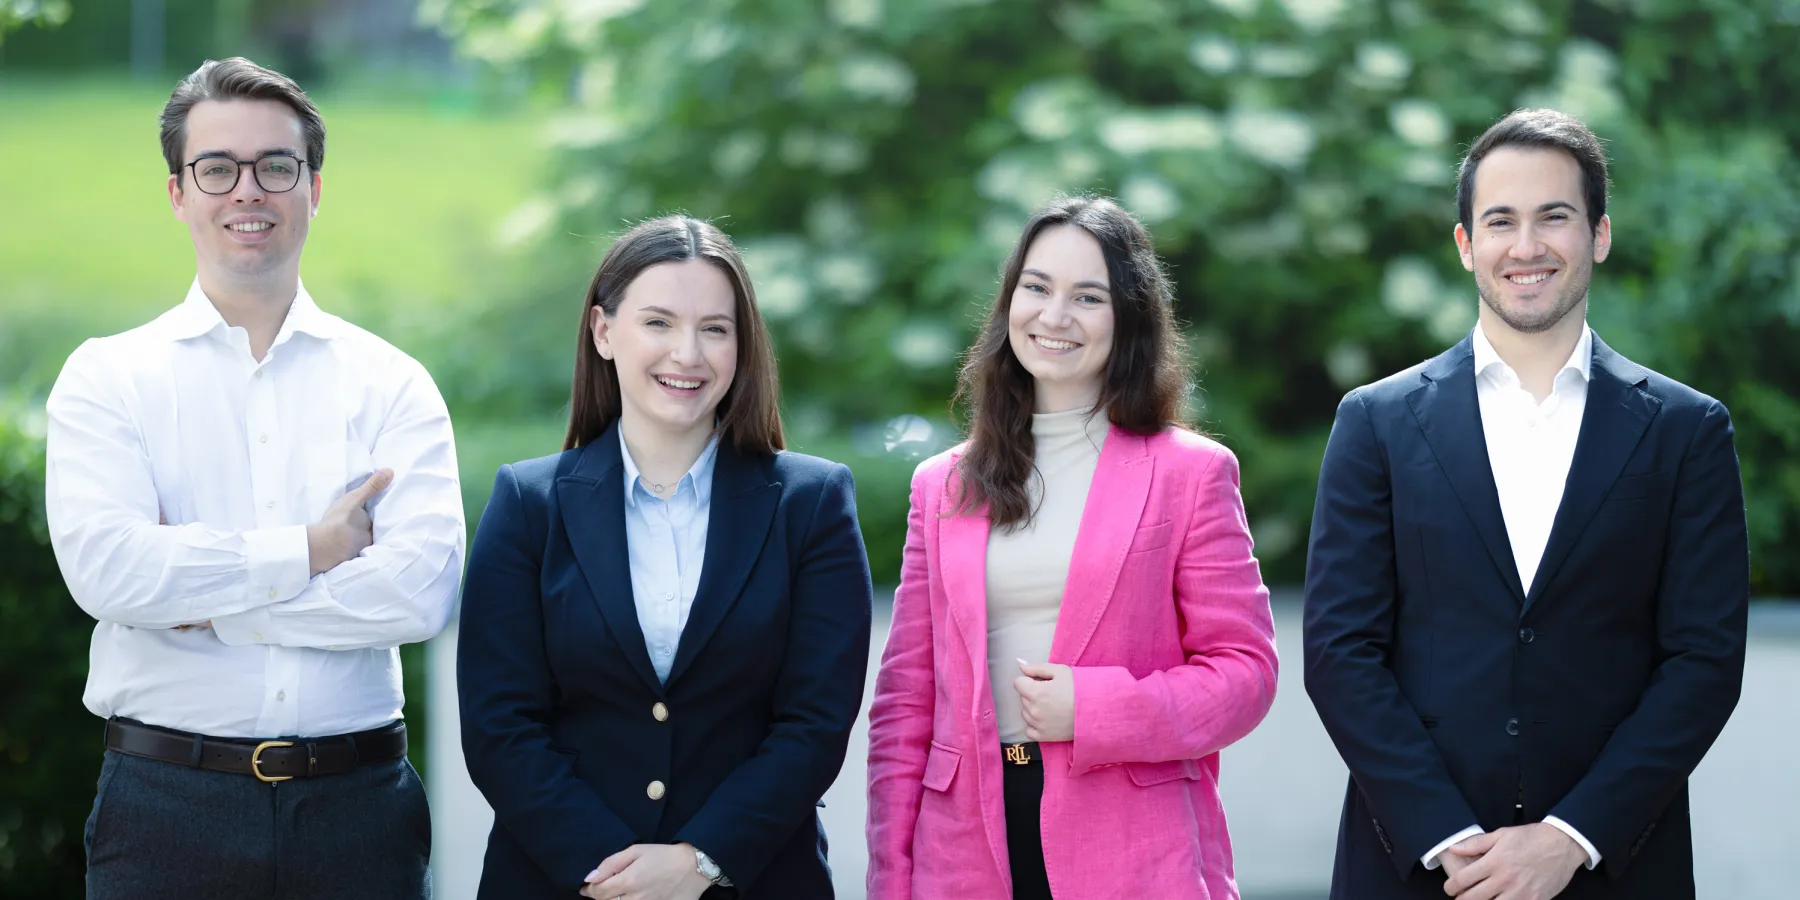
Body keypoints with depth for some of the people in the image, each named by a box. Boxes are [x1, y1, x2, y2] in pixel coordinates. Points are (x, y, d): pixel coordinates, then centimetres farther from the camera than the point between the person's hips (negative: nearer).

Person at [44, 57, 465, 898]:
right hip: (166, 807, -1)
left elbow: (422, 589, -10)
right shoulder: (107, 377, 4)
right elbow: (102, 566, -13)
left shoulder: (392, 385, 5)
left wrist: (202, 601, -10)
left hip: (358, 802, 1)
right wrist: (307, 552, -9)